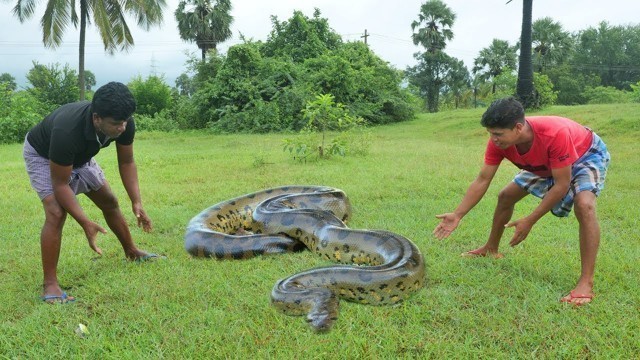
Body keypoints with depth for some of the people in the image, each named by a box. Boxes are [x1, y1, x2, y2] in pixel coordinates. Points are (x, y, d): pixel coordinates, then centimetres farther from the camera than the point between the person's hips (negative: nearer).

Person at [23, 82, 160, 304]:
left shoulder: (124, 124, -29)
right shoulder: (67, 131, -45)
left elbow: (126, 162, -12)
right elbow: (60, 184, -36)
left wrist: (136, 202, -21)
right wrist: (86, 223, -39)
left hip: (80, 156, 6)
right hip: (43, 155, -6)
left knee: (109, 202, 12)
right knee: (56, 212, -24)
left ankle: (132, 252, 33)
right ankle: (49, 284, -15)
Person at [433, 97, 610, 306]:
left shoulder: (555, 134, -44)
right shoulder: (499, 141, -27)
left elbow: (561, 185, -36)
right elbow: (482, 180, -20)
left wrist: (529, 221, -33)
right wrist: (457, 215, -26)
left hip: (588, 155, -6)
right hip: (545, 163, 6)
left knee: (584, 205, -33)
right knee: (506, 196, 7)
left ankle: (586, 283, -29)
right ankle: (491, 249, 30)